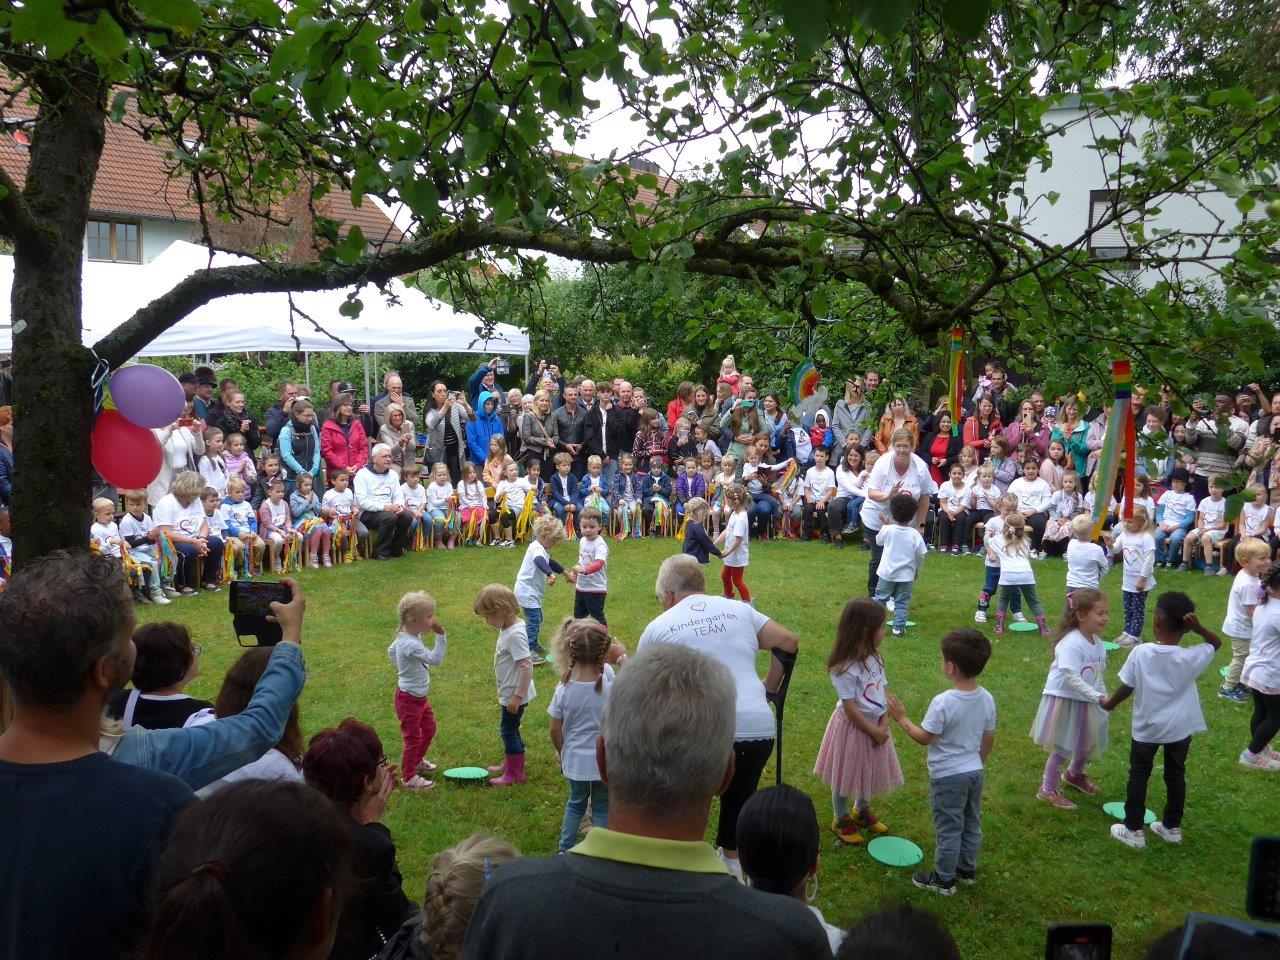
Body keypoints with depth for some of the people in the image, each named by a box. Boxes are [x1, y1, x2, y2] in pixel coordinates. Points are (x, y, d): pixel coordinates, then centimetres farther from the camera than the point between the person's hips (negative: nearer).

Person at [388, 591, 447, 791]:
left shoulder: (404, 636, -1)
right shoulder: (411, 644, -33)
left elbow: (391, 651, 17)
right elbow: (435, 659, -37)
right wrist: (440, 635, -37)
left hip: (419, 696, 10)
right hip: (409, 699, -10)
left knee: (429, 727, 25)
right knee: (413, 737, 4)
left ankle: (417, 761, 45)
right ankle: (408, 777, 20)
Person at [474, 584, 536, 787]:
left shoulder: (515, 634, -27)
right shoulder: (507, 628, 3)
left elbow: (527, 666, -29)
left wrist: (517, 696, -26)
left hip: (515, 694, -9)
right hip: (508, 692, 9)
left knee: (508, 730, 3)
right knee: (509, 728, 22)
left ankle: (515, 773, 17)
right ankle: (509, 764, 39)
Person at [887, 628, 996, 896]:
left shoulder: (943, 703, -27)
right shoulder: (987, 699, -6)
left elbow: (924, 738, -17)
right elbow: (989, 739, 5)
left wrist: (901, 718, -6)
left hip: (948, 776, -6)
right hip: (975, 772, 7)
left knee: (948, 829, 8)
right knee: (971, 824, 22)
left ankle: (944, 879, 23)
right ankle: (967, 869, 39)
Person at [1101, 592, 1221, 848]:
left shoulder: (1140, 653, -19)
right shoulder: (1190, 657, -15)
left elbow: (1126, 687, -11)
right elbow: (1216, 643, 4)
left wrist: (1110, 703, 8)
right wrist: (1198, 628, -16)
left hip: (1147, 728, -2)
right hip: (1180, 728, 2)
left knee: (1139, 776, 12)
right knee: (1176, 776, 18)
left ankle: (1133, 830, 17)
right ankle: (1172, 827, 31)